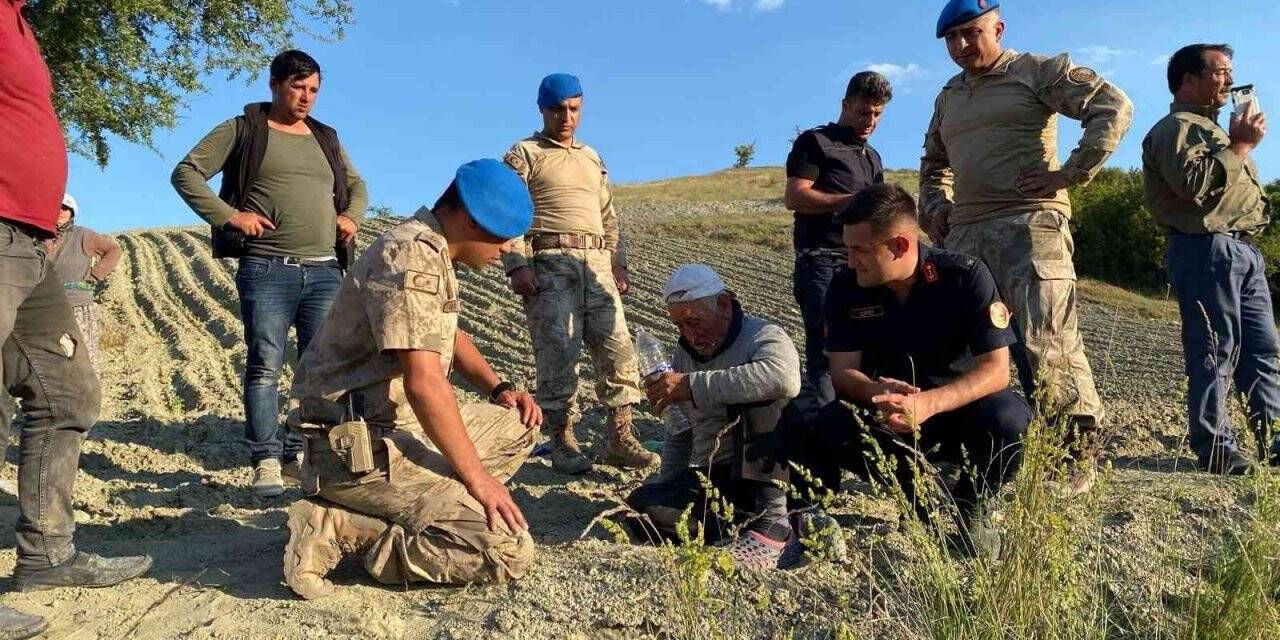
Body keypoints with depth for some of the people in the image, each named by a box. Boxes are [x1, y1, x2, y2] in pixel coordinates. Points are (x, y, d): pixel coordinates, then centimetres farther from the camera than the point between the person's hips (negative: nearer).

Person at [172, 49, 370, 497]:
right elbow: (186, 173, 2)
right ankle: (267, 461, 3)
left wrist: (352, 214, 8)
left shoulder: (326, 139, 20)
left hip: (324, 271, 5)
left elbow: (357, 185, 30)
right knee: (265, 366, -3)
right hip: (267, 270, -4)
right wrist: (228, 214, -11)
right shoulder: (243, 130, 6)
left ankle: (306, 455, 14)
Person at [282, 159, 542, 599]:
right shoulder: (411, 256, -19)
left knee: (517, 427, 16)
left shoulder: (430, 251, 15)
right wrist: (477, 477, -18)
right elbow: (424, 383, -26)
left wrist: (498, 390, 11)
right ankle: (339, 529, -8)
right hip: (359, 448, -11)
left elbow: (449, 336, 27)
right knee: (507, 551, -17)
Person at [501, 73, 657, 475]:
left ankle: (619, 439, 2)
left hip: (596, 262, 5)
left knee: (617, 345, -3)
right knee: (558, 351, -8)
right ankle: (562, 442, 1)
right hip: (549, 262, -5)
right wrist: (517, 265, -15)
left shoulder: (593, 159, 25)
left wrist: (618, 266, 16)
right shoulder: (524, 155, 6)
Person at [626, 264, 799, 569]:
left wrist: (694, 385, -32)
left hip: (765, 474, -5)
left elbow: (784, 378, -33)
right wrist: (668, 484, 11)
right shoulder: (685, 353, 16)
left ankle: (770, 520, -23)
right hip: (708, 477, 5)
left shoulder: (764, 336, -7)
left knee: (752, 394, -30)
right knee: (642, 507, -20)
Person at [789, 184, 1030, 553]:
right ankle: (921, 507, -4)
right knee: (832, 427, -29)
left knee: (1009, 417, -34)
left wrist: (928, 403, -40)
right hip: (889, 418, 2)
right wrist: (876, 393, -36)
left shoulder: (966, 276, -17)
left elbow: (995, 369, -22)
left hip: (959, 410, -1)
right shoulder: (847, 288, -9)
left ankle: (968, 512, -4)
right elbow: (843, 371, -11)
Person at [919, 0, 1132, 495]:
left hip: (1029, 225, -6)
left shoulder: (1037, 72, 4)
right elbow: (933, 164, 35)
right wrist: (934, 206, 16)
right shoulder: (949, 98, 23)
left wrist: (1070, 174, -11)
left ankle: (1078, 453, -2)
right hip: (965, 233, 7)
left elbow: (1114, 107, -4)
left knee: (1049, 342, -12)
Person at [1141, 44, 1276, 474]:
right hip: (1207, 249, -10)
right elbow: (1194, 184, -23)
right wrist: (1241, 145, -14)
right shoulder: (1176, 127, -6)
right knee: (1215, 351, -9)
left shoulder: (1208, 128, 27)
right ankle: (1215, 448, -4)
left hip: (1242, 249, 10)